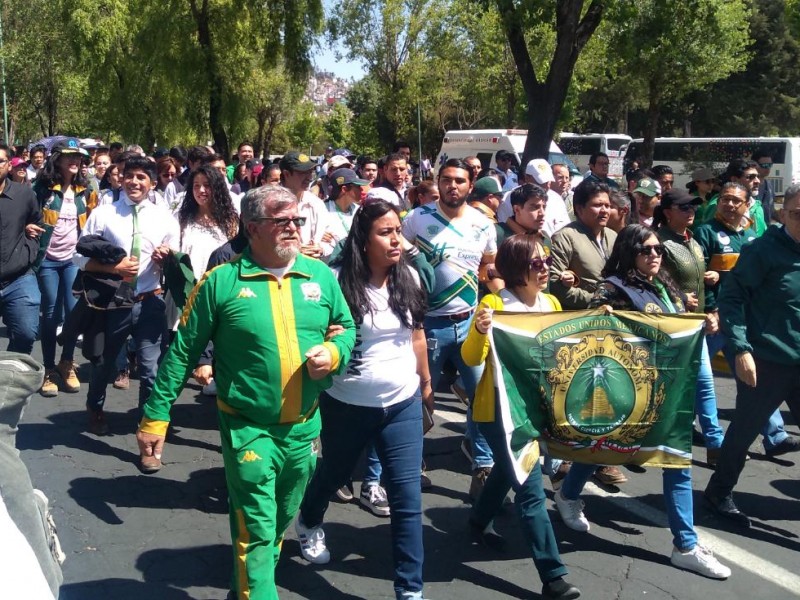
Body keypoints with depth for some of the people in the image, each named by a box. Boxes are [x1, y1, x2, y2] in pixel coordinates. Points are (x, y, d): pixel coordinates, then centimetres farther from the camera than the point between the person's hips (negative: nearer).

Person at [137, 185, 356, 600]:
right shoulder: (221, 281, -11)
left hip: (304, 426, 5)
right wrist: (156, 416, -7)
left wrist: (334, 353, -11)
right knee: (256, 533, -5)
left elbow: (347, 327, 12)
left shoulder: (320, 276, 0)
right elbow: (182, 352, -7)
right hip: (248, 428, -5)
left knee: (279, 524, 23)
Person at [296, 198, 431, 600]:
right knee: (334, 474, 23)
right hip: (347, 405, -2)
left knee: (407, 498, 0)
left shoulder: (409, 277, -2)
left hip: (403, 405, 2)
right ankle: (309, 523, 57)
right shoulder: (337, 280, -16)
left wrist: (426, 382, 19)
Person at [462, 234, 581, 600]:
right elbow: (472, 358, -19)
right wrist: (480, 331, -39)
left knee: (508, 470, 26)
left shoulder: (552, 304, 5)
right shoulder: (494, 304, -15)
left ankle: (480, 521, 52)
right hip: (499, 408, -7)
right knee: (531, 490, -9)